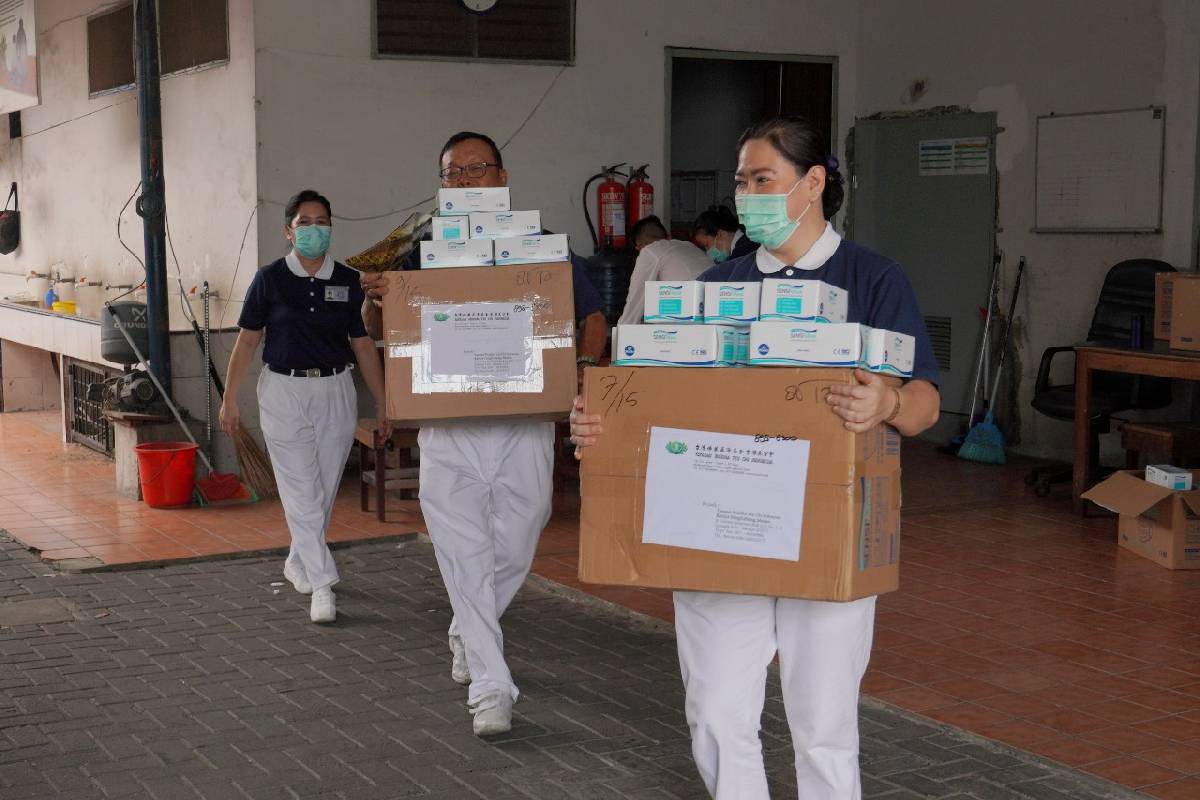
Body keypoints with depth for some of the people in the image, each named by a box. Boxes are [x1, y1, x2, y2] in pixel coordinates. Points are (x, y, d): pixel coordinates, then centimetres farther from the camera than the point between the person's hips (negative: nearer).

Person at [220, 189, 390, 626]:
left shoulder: (347, 281, 4)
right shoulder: (270, 278, -2)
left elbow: (363, 345, 8)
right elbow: (247, 341, 1)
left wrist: (383, 404, 6)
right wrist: (229, 400, -1)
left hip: (335, 392, 3)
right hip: (283, 391, -3)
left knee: (324, 491, 10)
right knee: (301, 493, -6)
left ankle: (297, 563, 32)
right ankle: (322, 585, -6)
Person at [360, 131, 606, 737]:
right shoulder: (423, 256, 7)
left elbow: (592, 317, 8)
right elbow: (379, 334, 11)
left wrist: (584, 364, -13)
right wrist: (375, 300, -12)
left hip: (526, 426, 0)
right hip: (449, 430, 0)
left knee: (514, 551, 9)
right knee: (465, 557, -3)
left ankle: (467, 635, 39)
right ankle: (490, 687, 4)